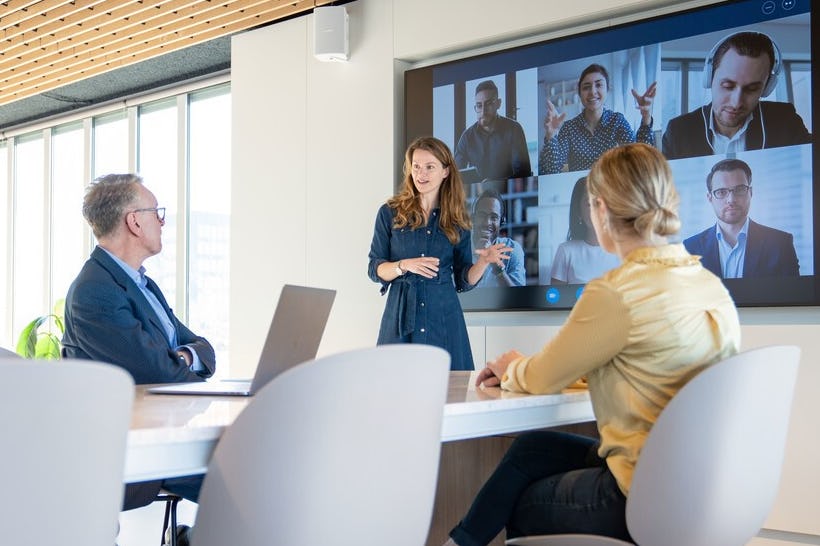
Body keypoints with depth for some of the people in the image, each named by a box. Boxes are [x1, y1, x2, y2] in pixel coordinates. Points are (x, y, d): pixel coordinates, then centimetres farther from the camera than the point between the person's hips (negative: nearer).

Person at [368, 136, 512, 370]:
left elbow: (463, 281, 9)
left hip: (444, 318, 1)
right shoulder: (390, 213, 4)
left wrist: (484, 261, -9)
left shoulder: (457, 220, 7)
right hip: (401, 316, -1)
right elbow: (374, 269, 2)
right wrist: (404, 265, -15)